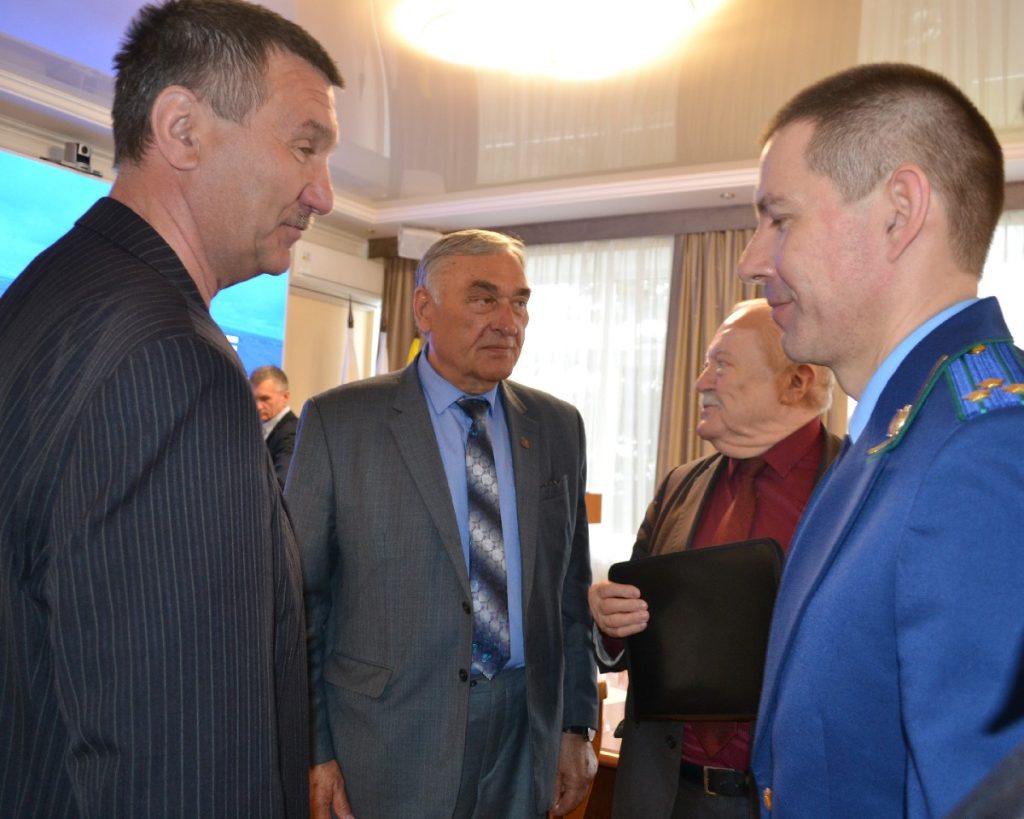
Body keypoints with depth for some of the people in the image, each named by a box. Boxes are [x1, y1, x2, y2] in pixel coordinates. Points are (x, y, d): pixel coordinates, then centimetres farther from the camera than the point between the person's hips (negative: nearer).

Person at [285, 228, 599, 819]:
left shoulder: (558, 427, 4)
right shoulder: (337, 421, -7)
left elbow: (571, 589, 7)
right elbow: (300, 596, -5)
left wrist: (576, 725, 6)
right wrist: (311, 749, -7)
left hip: (526, 737, 4)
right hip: (385, 745, -3)